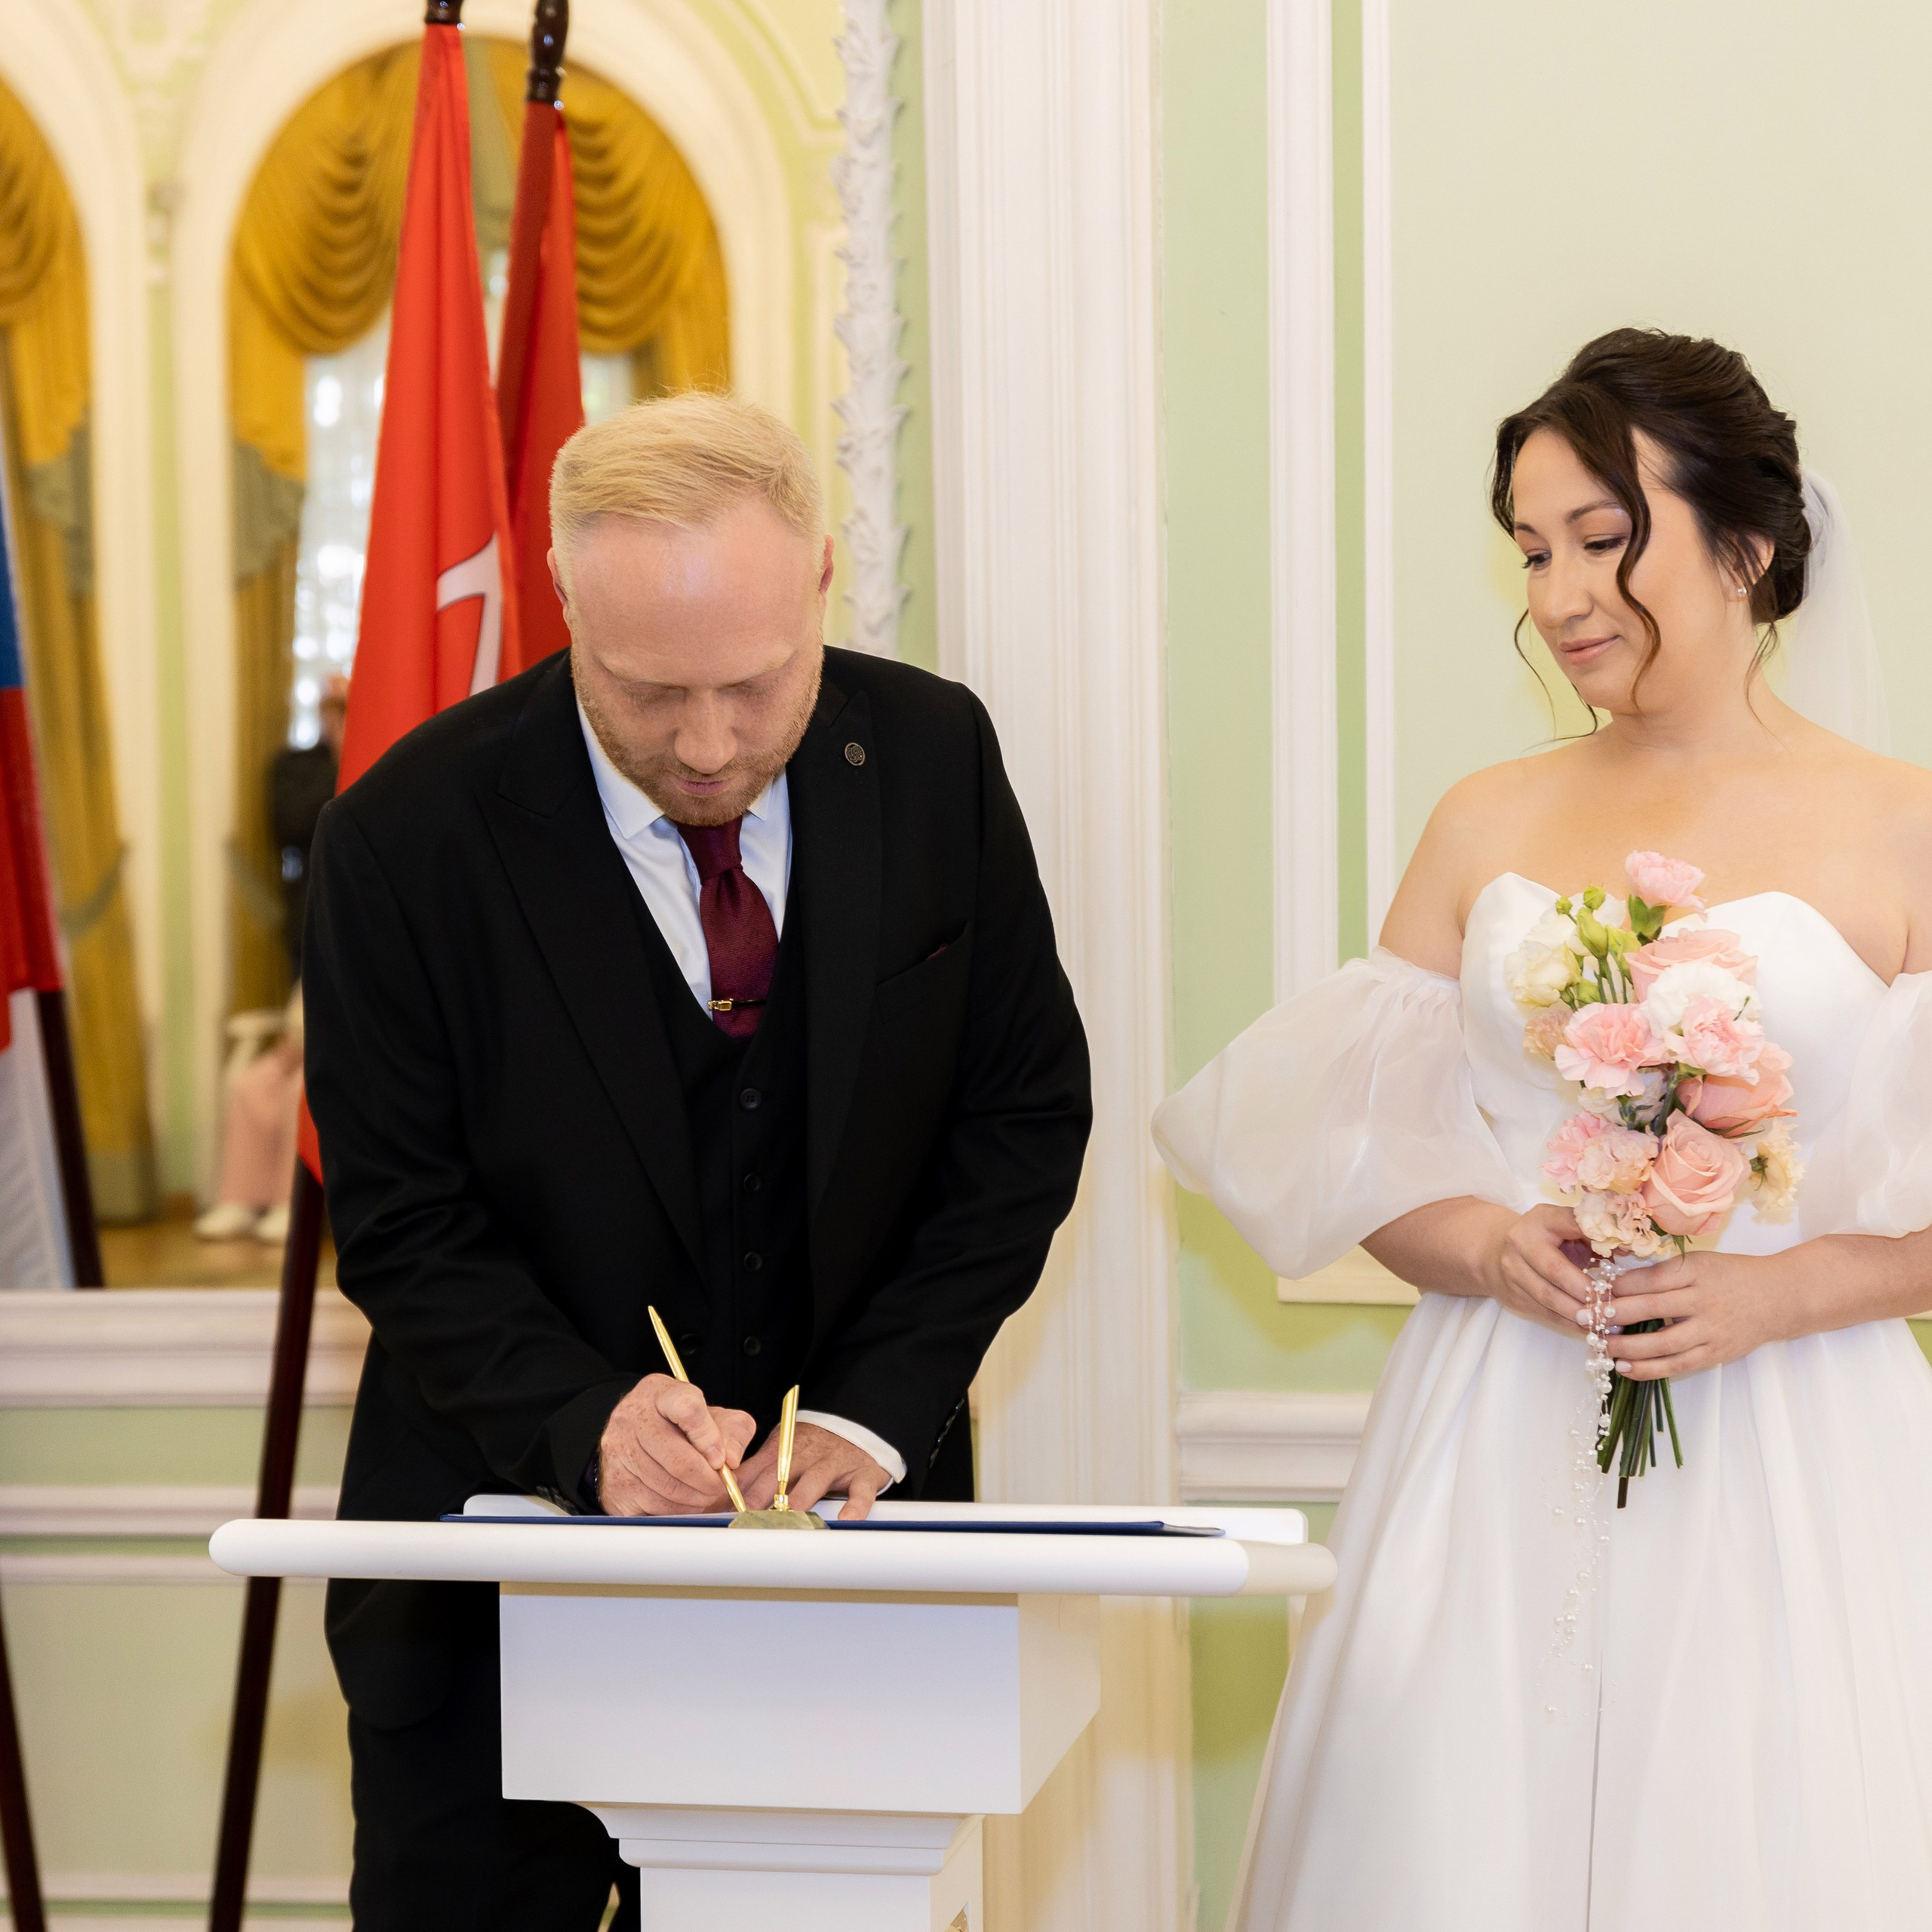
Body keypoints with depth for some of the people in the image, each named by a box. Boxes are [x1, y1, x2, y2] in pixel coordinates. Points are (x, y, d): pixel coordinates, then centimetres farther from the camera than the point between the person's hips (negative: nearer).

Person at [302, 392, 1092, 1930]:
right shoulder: (411, 835, -14)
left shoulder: (934, 755, -6)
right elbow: (403, 1225, -10)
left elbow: (1025, 1112, 0)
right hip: (510, 1535, -1)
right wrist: (586, 1424, -27)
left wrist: (870, 1416, -11)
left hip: (839, 1511, 2)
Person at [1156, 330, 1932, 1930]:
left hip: (1785, 1478, -2)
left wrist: (1776, 1291, -16)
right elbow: (1366, 1153, 10)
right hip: (1500, 1460, 3)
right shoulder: (1488, 827, 9)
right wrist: (1496, 1249, -8)